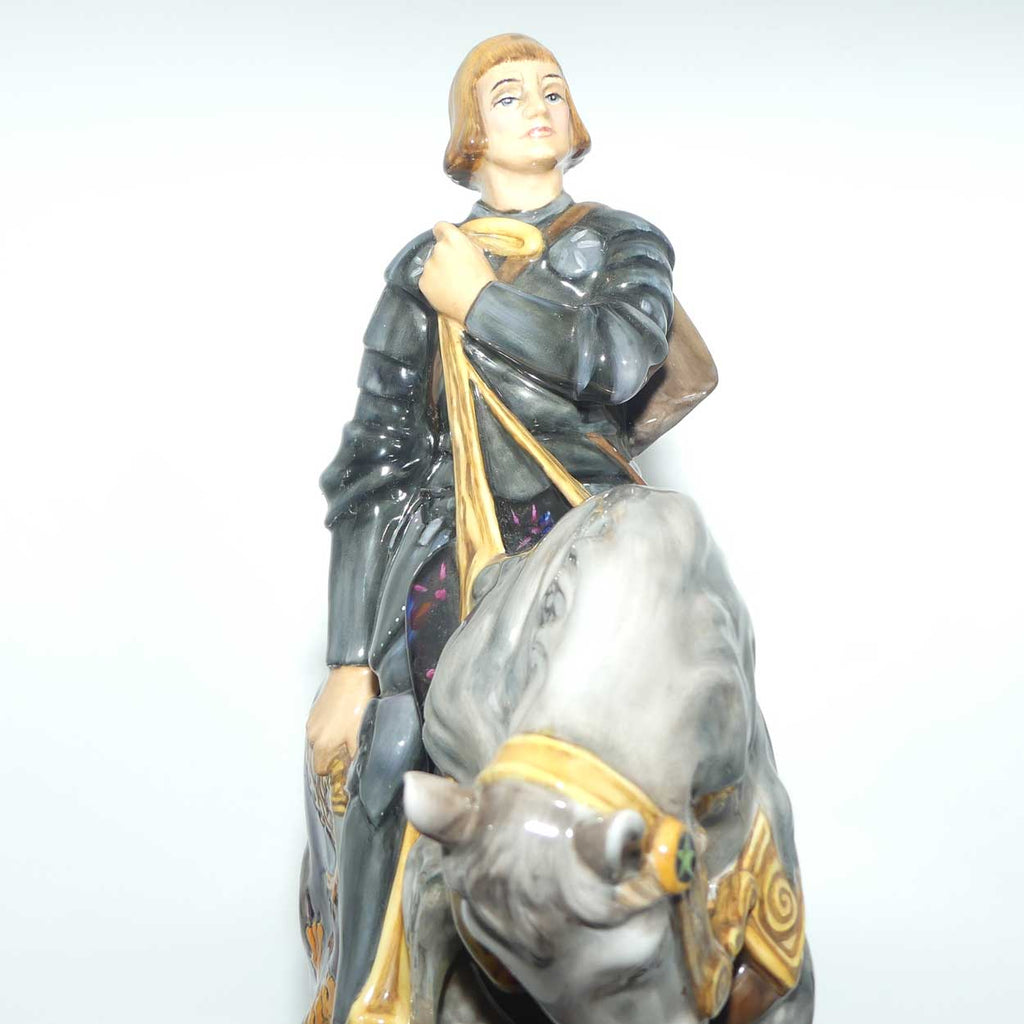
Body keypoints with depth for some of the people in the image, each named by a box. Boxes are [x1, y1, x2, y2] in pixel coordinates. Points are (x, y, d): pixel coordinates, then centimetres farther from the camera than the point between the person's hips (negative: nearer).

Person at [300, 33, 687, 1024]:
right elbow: (374, 465, 5)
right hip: (454, 570, 0)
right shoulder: (423, 266, 13)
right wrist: (350, 663, -3)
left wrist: (479, 299, -1)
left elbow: (619, 358, -11)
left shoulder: (626, 244, 13)